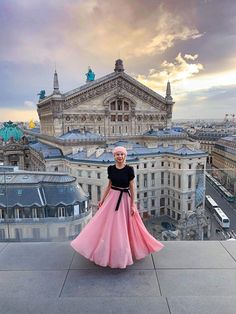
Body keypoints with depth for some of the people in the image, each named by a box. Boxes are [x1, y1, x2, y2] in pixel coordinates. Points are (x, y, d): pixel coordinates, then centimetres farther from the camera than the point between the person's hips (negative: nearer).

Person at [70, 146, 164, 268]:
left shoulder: (129, 169, -12)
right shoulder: (110, 168, -1)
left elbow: (132, 187, -8)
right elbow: (109, 185, 8)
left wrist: (133, 204, -9)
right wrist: (102, 200, 9)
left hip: (124, 200, -4)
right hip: (112, 198, 4)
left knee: (122, 227, 7)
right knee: (107, 224, 12)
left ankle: (121, 254, 29)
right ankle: (107, 252, 33)